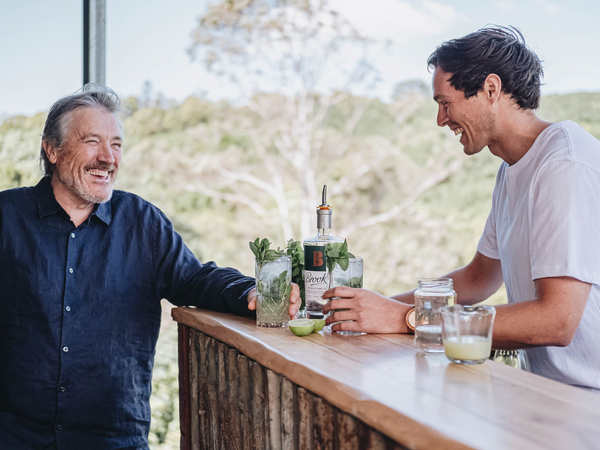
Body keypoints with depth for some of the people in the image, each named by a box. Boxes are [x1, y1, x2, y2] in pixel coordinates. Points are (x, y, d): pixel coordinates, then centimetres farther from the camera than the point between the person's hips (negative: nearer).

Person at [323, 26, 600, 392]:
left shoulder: (567, 165, -18)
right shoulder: (512, 169, 14)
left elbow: (556, 321, -26)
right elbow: (479, 278, 20)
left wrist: (404, 318, -23)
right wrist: (383, 305, 5)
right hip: (551, 389, 8)